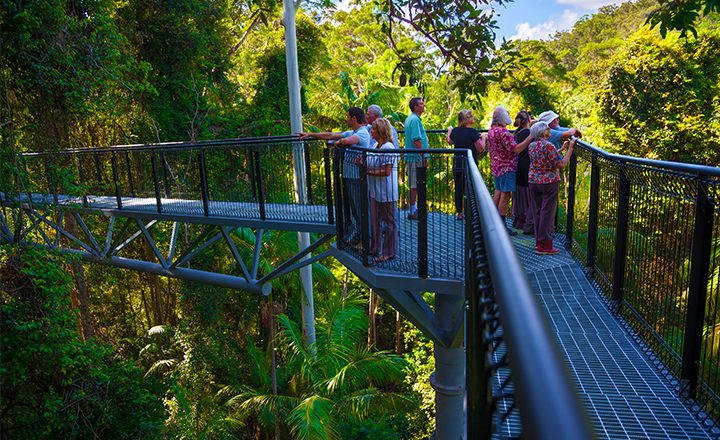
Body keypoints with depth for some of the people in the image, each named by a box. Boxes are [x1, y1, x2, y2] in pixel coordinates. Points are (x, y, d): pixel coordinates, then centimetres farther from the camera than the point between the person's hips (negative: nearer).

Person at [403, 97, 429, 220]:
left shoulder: (410, 118, 17)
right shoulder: (415, 119, -16)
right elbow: (416, 140, -22)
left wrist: (424, 145, 23)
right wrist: (423, 155, -18)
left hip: (413, 156, 11)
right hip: (416, 157, -11)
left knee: (414, 185, 16)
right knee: (414, 185, -5)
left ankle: (413, 209, 25)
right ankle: (413, 212, 1)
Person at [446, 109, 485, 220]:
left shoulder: (455, 131, 3)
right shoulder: (472, 132, -14)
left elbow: (450, 141, 24)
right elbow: (480, 148, -12)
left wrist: (449, 131, 42)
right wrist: (483, 139, 6)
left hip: (457, 164, 5)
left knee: (458, 189, 10)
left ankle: (459, 213, 17)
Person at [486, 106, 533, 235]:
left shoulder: (491, 130, 9)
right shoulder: (503, 132, -21)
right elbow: (516, 149, -24)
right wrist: (530, 138, -22)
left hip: (496, 166, 10)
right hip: (506, 167, -10)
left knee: (498, 193, 17)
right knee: (505, 195, -5)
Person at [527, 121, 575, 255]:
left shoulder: (531, 146, 5)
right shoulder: (548, 145, -18)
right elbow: (561, 164, -18)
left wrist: (562, 148, 20)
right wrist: (570, 148, -10)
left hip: (534, 181, 7)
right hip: (549, 182, -7)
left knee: (537, 212, 13)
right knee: (547, 213, -1)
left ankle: (539, 241, 22)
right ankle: (544, 246, 1)